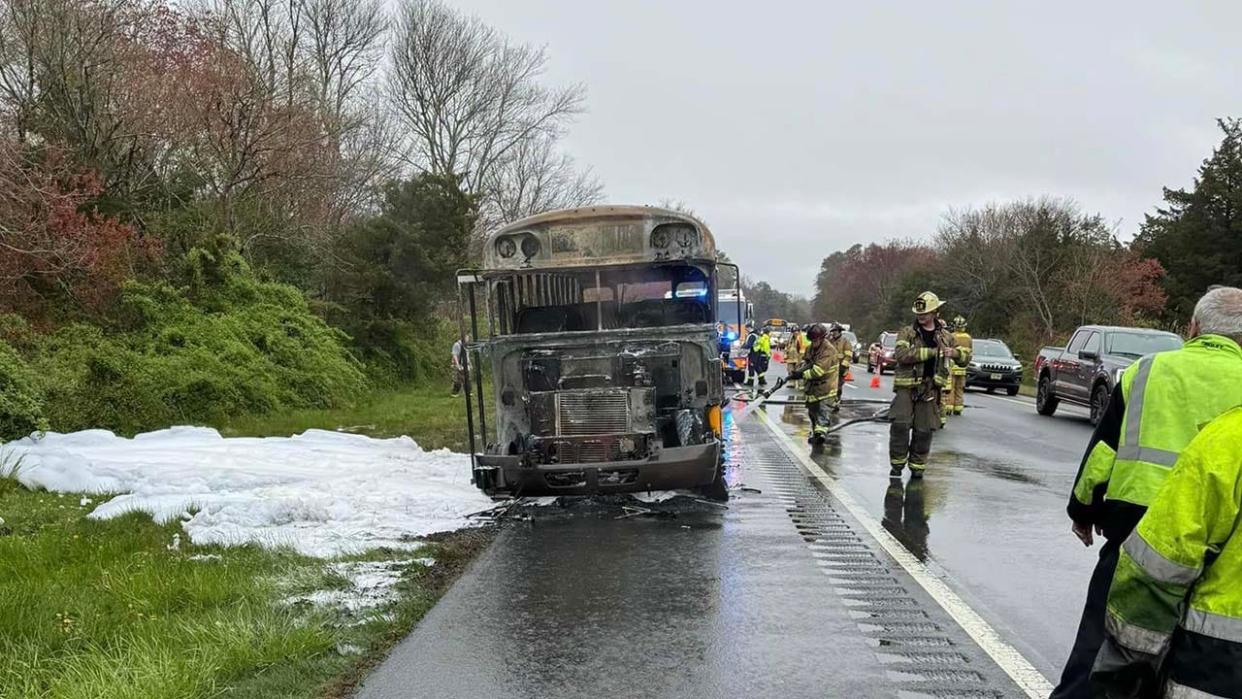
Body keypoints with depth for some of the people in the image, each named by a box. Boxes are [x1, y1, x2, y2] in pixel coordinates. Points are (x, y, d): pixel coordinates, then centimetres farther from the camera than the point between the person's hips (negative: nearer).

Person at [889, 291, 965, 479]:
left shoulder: (945, 336, 11)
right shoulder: (907, 333, 1)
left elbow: (965, 356, 22)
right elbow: (901, 354, -17)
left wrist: (955, 353, -3)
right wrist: (931, 352, -17)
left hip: (930, 389, 3)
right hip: (906, 387, -3)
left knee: (924, 431, 3)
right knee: (900, 425, -11)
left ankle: (917, 466, 16)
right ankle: (897, 463, 4)